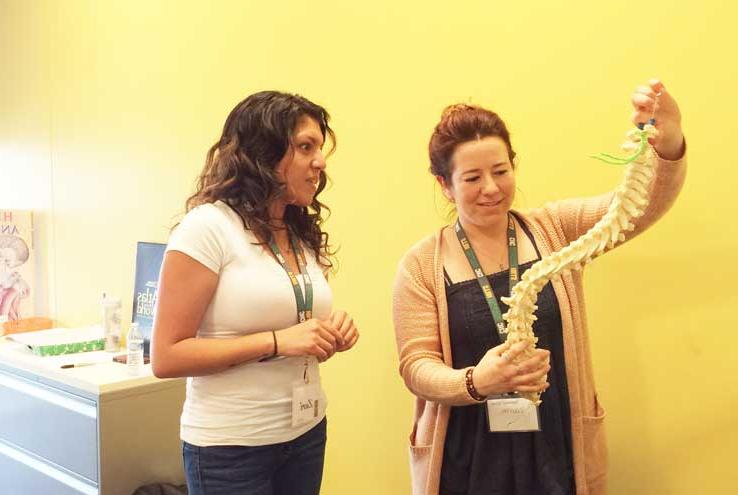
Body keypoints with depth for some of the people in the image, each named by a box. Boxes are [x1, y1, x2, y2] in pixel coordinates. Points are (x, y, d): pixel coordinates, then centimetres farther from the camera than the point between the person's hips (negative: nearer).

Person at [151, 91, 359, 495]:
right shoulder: (208, 226, -15)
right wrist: (277, 342, -24)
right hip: (230, 445, -6)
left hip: (306, 432, 7)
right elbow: (166, 357, -17)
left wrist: (329, 336, -5)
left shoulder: (304, 234, 6)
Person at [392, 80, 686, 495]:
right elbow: (416, 366, -8)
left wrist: (668, 145, -32)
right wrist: (475, 382, -27)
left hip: (558, 452, 2)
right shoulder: (423, 265, -6)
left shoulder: (555, 231, -1)